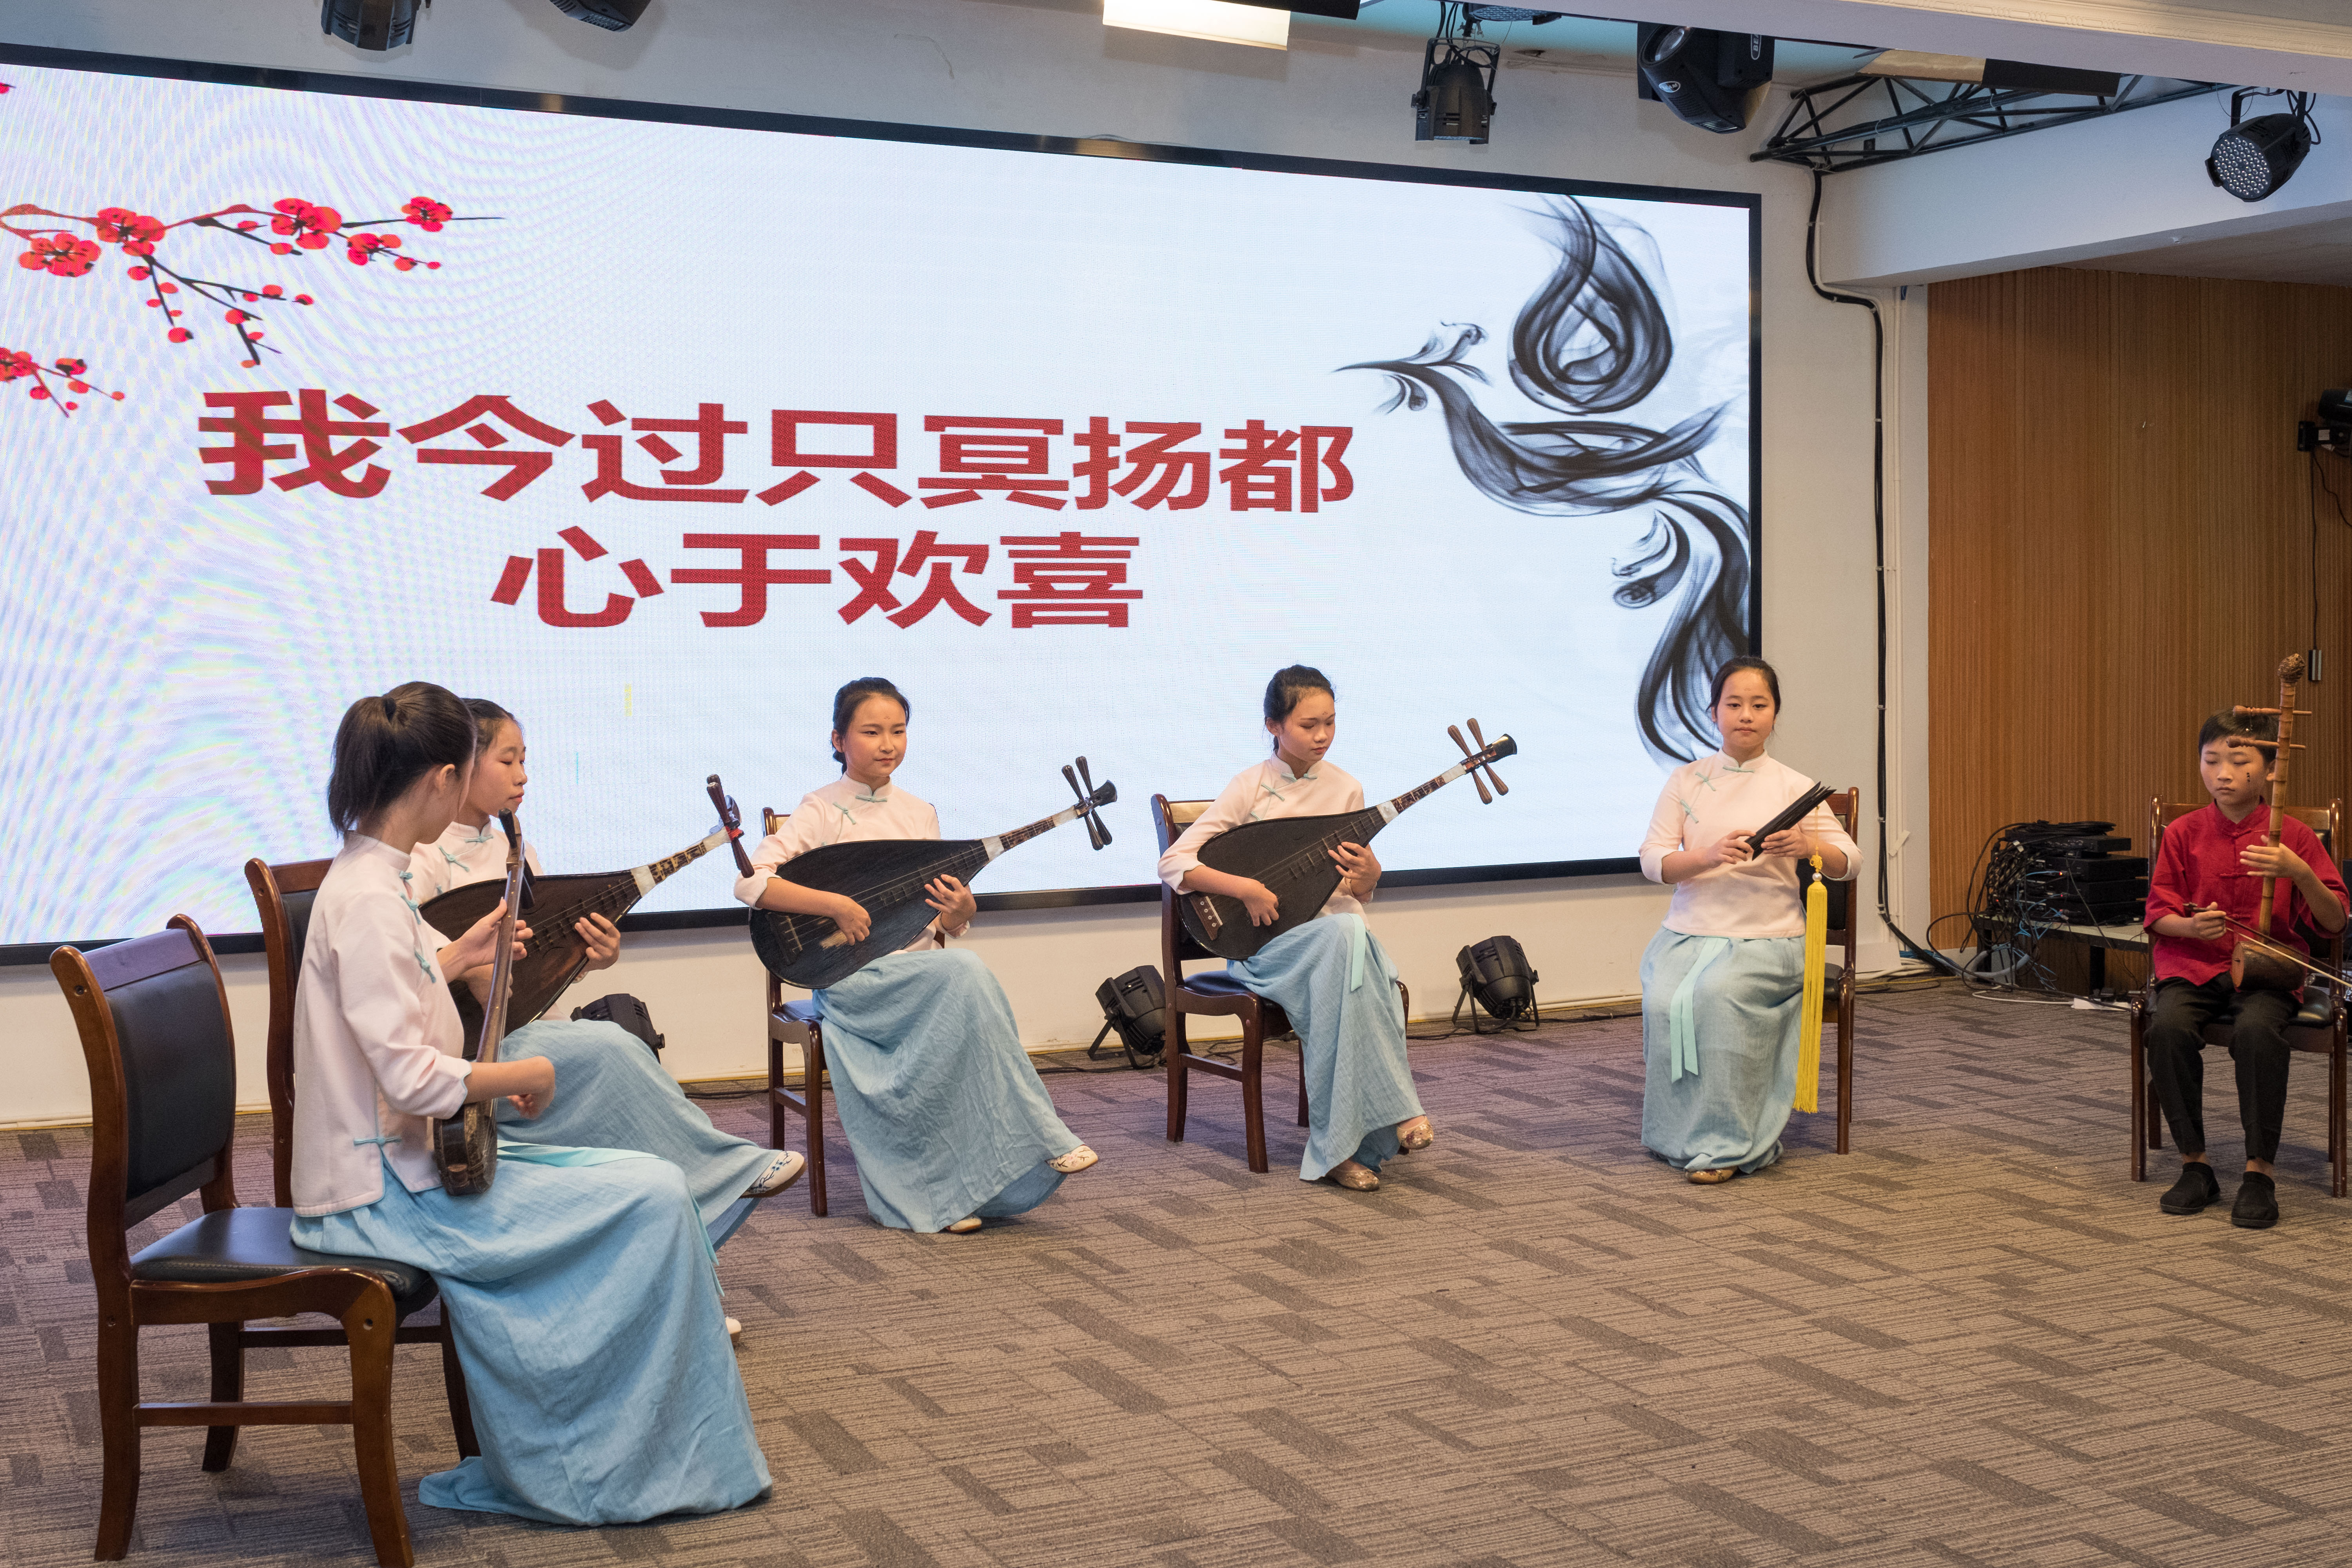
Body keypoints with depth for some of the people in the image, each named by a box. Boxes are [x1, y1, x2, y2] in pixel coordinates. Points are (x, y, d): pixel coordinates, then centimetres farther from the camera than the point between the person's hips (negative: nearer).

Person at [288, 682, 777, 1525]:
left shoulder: (367, 879, 10)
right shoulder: (368, 899, -21)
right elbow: (411, 1078, -27)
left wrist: (458, 955, 23)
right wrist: (526, 1075, -13)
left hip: (407, 1161, 10)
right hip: (383, 1192, -10)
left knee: (649, 1185, 8)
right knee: (654, 1196, -14)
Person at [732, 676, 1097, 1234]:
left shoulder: (919, 814, 13)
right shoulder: (822, 810, -2)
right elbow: (750, 881, -14)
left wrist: (960, 913, -8)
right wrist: (837, 904, -22)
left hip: (922, 969, 5)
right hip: (853, 975, -5)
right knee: (966, 973, -31)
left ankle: (940, 1194, -22)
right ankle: (1040, 1139, -25)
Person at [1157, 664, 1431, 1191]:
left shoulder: (1346, 790, 8)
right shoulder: (1252, 785, -3)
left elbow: (1355, 897, 13)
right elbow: (1173, 864, -10)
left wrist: (1369, 875, -10)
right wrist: (1246, 887, -21)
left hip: (1338, 933, 3)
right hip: (1266, 940, -3)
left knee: (1351, 936, -36)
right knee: (1345, 936, -36)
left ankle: (1335, 1148, -33)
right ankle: (1397, 1109, -32)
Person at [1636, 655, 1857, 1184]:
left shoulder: (1794, 788, 5)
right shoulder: (1685, 781, 8)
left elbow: (1846, 865, 4)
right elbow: (1652, 861, 0)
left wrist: (1808, 847, -19)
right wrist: (1710, 855, -20)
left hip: (1765, 939, -2)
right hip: (1688, 933, 2)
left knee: (1719, 993, -33)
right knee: (1665, 999, -30)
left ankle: (1726, 1144, -24)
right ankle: (1675, 1136, -13)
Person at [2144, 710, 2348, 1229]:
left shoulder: (2293, 837, 2)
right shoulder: (2184, 834, 5)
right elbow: (2158, 915, 8)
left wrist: (2299, 873, -18)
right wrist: (2190, 926, -15)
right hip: (2193, 963, 2)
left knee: (2257, 1029, -35)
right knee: (2168, 1026, -31)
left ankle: (2259, 1172, -19)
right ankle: (2194, 1164, -13)